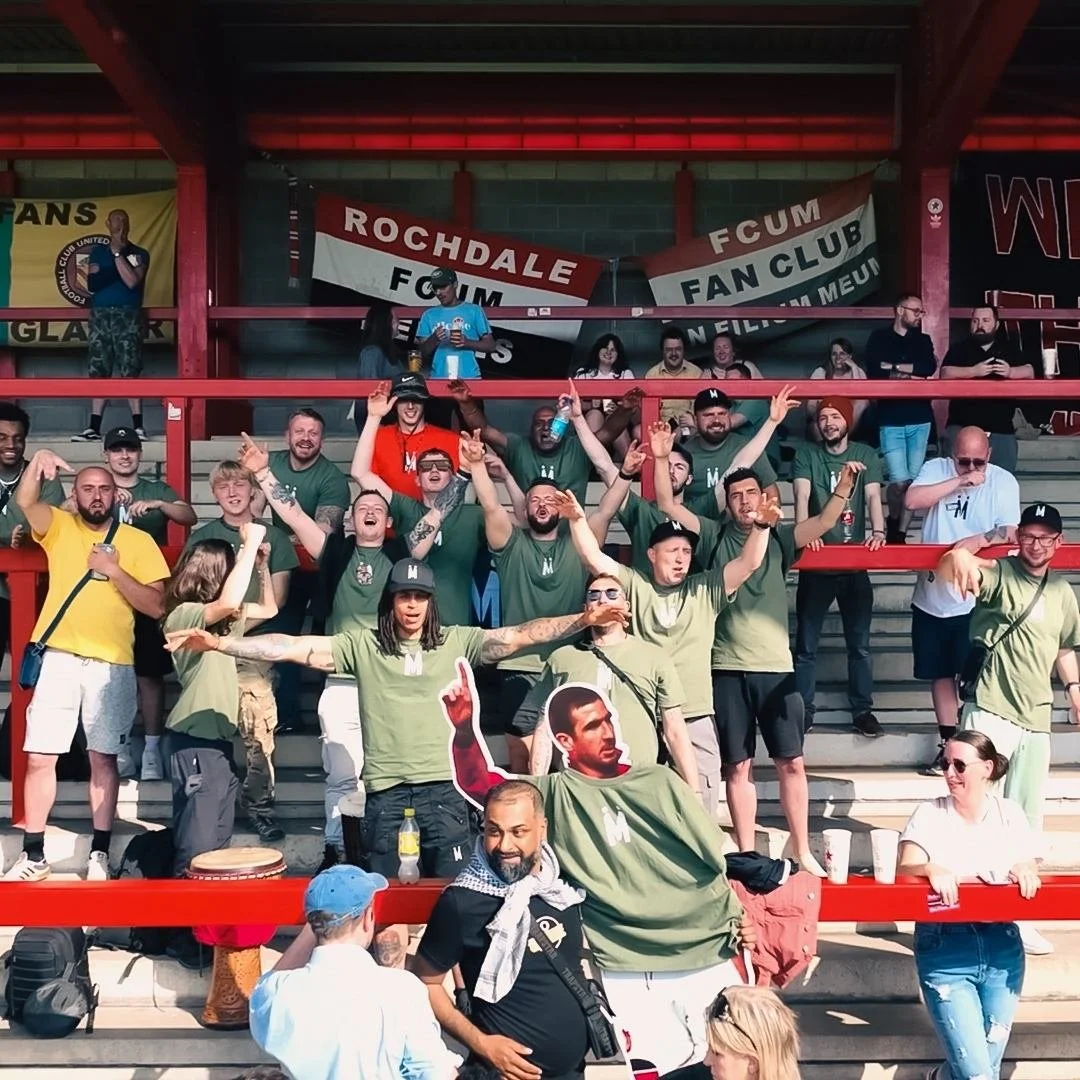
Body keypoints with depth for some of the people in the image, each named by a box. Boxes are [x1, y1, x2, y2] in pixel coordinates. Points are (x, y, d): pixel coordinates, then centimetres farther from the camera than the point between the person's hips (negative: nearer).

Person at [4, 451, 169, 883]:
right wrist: (38, 462, -30)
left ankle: (99, 853, 13)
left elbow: (156, 606, -2)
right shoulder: (59, 526, 8)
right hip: (59, 658, 1)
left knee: (103, 759, 4)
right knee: (39, 757, 1)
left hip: (112, 664, -1)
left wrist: (113, 570, -10)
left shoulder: (138, 541, 4)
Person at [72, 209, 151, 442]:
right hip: (100, 315, 3)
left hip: (128, 316, -3)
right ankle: (94, 428, 3)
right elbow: (91, 283, 5)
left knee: (130, 372, -10)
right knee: (98, 372, 1)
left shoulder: (139, 254, 6)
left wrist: (117, 252, -9)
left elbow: (132, 281, -10)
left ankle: (138, 426, -12)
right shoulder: (97, 251, 15)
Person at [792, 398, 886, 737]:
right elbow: (802, 496, -12)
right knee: (806, 644, 4)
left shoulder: (866, 455, 5)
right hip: (816, 563, -1)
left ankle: (862, 710, 17)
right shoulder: (806, 454, 2)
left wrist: (878, 531, -25)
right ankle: (802, 711, 12)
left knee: (860, 643, 7)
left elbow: (873, 496, -7)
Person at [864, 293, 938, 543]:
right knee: (899, 480, -12)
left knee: (914, 481, 1)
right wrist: (912, 375, -11)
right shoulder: (879, 338, 5)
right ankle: (892, 523, 15)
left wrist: (895, 368, -9)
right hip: (891, 420, -3)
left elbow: (930, 368, -5)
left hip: (920, 419, 4)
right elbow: (874, 374, -10)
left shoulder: (923, 340, 14)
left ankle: (900, 534, 11)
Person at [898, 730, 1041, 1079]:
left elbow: (1029, 868, 5)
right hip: (944, 947, -3)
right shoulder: (929, 814, -1)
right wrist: (932, 870, -30)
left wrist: (1024, 872, -18)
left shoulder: (1010, 814, 7)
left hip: (1001, 946, 3)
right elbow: (905, 871, -9)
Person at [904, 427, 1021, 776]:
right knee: (939, 674, 12)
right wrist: (959, 481, -21)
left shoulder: (1004, 481, -4)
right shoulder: (936, 469, 0)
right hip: (931, 596, 3)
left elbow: (1009, 532, -11)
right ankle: (948, 744, 24)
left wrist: (980, 539, -29)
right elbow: (912, 500, -17)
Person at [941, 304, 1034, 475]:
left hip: (1001, 429, 2)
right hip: (962, 426, -2)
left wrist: (1010, 372, -20)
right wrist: (974, 371, -22)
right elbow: (945, 373, -8)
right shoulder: (958, 349, 7)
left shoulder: (1010, 349, 12)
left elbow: (1029, 372, 1)